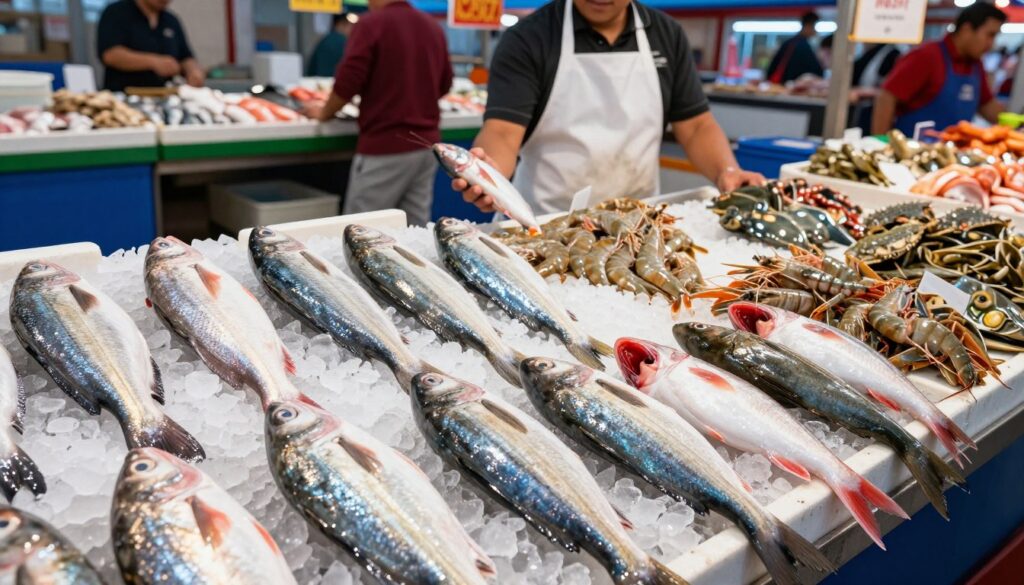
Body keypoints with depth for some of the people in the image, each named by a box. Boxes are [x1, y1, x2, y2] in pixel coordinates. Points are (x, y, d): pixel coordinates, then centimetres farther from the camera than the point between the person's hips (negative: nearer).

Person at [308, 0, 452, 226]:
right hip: (426, 144, 7)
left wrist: (324, 113, 6)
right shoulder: (434, 27, 10)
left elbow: (347, 83, -12)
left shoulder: (372, 24, -9)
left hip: (385, 147, -7)